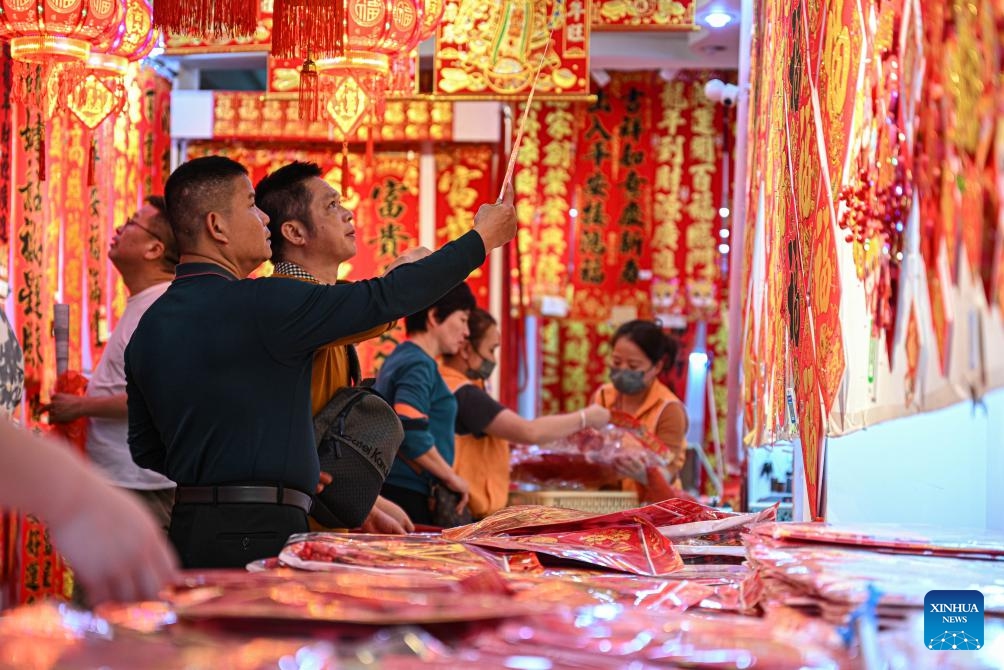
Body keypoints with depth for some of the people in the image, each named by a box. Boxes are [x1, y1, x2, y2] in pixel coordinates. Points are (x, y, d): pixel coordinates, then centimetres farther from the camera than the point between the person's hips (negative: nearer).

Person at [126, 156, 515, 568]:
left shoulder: (149, 326, 11)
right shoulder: (259, 306, -13)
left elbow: (145, 450, 18)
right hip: (256, 534, -8)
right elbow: (387, 297, -9)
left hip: (185, 532, 8)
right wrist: (482, 239, 3)